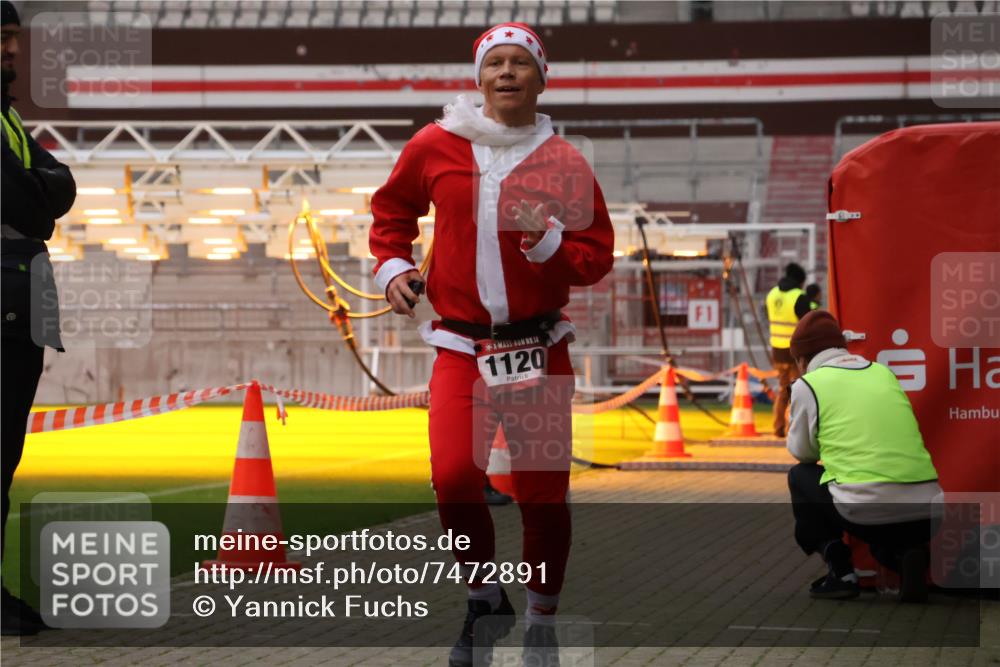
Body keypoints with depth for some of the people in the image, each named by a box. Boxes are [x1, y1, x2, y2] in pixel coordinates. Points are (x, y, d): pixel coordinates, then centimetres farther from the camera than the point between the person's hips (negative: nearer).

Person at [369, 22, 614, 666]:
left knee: (543, 492, 3)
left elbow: (598, 256, 2)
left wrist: (549, 243, -16)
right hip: (462, 347, 0)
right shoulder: (435, 146, 2)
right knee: (454, 478, -17)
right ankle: (485, 600, 9)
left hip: (540, 348, 0)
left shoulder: (565, 161, 0)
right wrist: (392, 265, 5)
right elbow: (392, 208, 19)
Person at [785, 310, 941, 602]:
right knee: (885, 541, 39)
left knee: (800, 477, 25)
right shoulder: (884, 373, 20)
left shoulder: (808, 384, 6)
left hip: (866, 510, -5)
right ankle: (908, 556, 3)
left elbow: (802, 452, 18)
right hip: (925, 513, 5)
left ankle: (840, 571, 11)